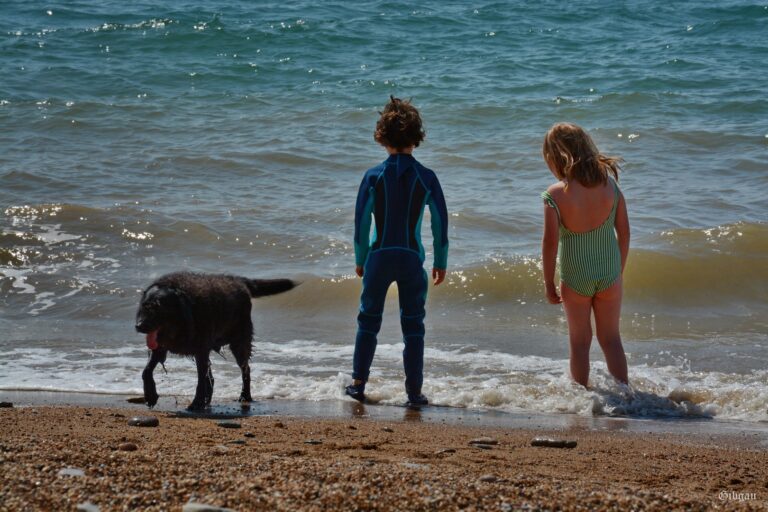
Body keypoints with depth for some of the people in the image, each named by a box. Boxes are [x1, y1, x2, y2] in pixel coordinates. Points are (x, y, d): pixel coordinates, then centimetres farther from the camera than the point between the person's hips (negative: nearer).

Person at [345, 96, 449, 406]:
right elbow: (441, 223, 0)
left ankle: (358, 383, 13)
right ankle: (414, 391, 8)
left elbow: (361, 221, -3)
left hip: (379, 257, 0)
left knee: (369, 321, 13)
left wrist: (360, 259, 9)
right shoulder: (426, 178, -4)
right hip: (412, 258, 0)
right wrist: (441, 262, 10)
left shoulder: (373, 177, -5)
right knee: (413, 325, 8)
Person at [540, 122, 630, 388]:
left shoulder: (555, 195, -16)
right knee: (611, 339, 15)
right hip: (609, 275, 2)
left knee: (580, 343, 13)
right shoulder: (609, 184, -7)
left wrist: (549, 284, -2)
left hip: (575, 279, -2)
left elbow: (550, 243, -14)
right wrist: (618, 271, 13)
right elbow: (624, 233, -1)